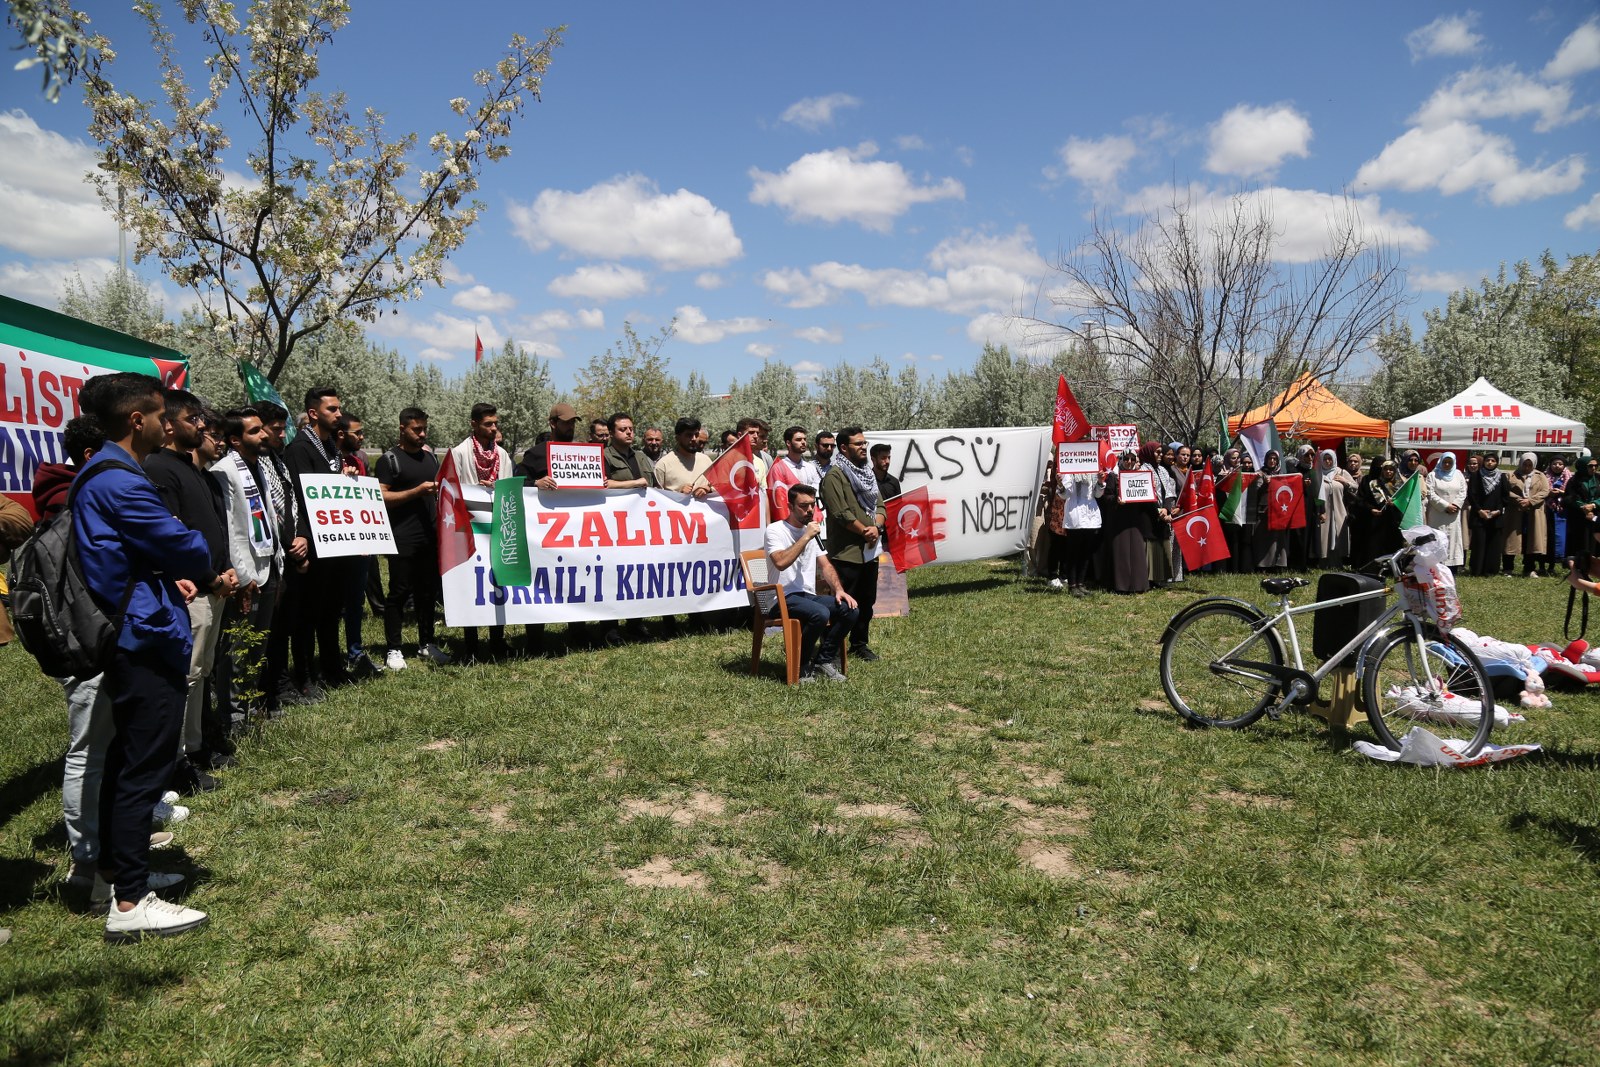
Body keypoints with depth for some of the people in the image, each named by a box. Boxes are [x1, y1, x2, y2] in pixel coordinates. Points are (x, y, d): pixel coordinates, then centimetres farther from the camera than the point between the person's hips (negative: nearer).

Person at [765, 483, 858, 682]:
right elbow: (780, 562, -24)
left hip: (809, 596, 7)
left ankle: (823, 661, -2)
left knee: (851, 609, -15)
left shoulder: (813, 531, 18)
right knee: (820, 613, -34)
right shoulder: (775, 530, -7)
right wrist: (806, 537, -18)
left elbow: (825, 565, 15)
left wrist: (838, 590, -2)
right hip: (784, 598, -7)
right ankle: (800, 666, -12)